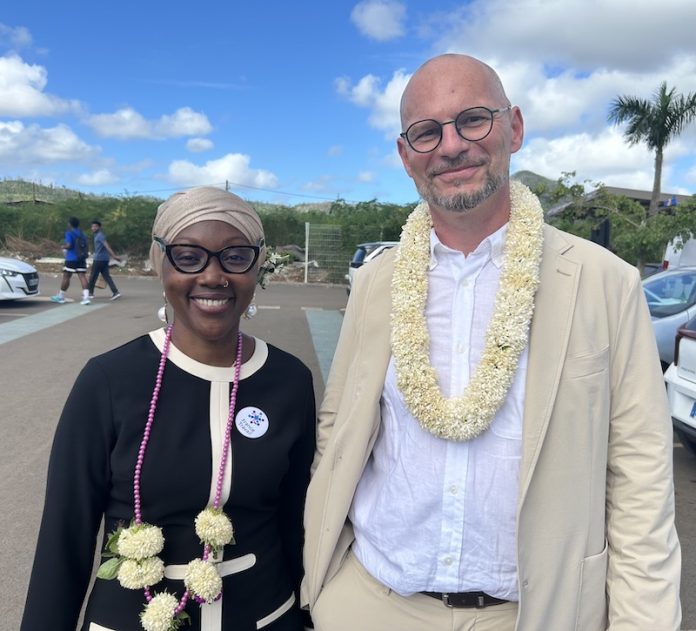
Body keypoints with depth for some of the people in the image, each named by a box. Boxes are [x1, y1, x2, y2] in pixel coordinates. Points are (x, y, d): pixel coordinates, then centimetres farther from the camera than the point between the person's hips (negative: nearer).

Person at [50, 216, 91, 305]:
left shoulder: (69, 233, -7)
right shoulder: (82, 233, 14)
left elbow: (69, 245, -19)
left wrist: (64, 247, 3)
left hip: (72, 258, -6)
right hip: (82, 258, 6)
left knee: (66, 276, 4)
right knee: (82, 276, -1)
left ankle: (61, 297, 14)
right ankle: (86, 297, -13)